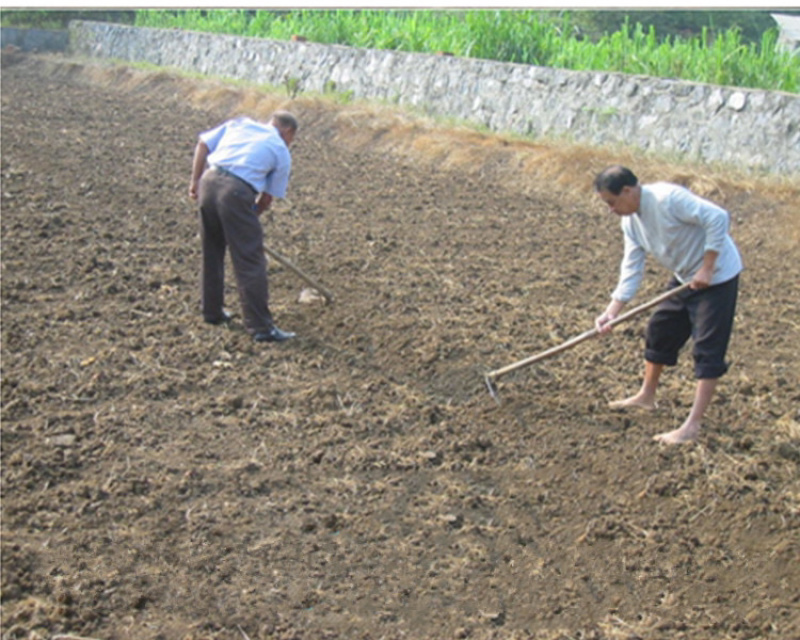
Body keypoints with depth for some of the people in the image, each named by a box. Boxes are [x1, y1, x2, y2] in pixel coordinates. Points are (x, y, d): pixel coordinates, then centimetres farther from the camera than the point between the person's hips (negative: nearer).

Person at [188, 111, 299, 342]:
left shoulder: (240, 123, 23)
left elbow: (203, 143, 15)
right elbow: (267, 197, 11)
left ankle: (212, 311, 33)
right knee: (250, 261, 0)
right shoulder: (281, 152, 13)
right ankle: (261, 327, 2)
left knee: (212, 252, 21)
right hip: (236, 192, -5)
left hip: (209, 182, 5)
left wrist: (195, 180, 20)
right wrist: (251, 217, 24)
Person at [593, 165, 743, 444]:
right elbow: (631, 269, 0)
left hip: (716, 275, -9)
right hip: (685, 277, 9)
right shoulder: (630, 221, 0)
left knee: (708, 349, -8)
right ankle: (647, 396, 36)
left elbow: (718, 218, -30)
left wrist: (707, 269, -26)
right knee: (659, 330, 17)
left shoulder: (667, 198, -27)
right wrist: (612, 311, -10)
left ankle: (692, 426, -7)